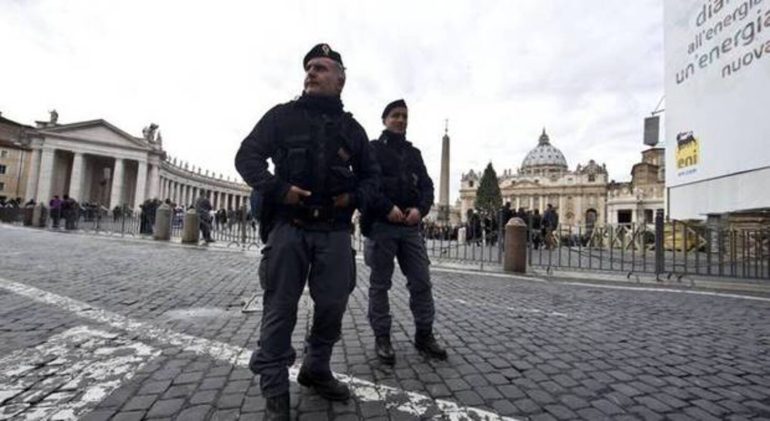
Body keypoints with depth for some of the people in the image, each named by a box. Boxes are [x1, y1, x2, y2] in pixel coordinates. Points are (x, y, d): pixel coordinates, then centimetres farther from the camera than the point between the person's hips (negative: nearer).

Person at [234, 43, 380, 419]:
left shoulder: (352, 128, 13)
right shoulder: (282, 115, 6)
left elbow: (371, 175, 19)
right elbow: (247, 156, 2)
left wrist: (355, 197, -1)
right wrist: (278, 189, -14)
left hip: (335, 231, 3)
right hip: (288, 226, -2)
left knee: (333, 304, 7)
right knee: (280, 307, 2)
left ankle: (316, 370, 31)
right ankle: (275, 388, 18)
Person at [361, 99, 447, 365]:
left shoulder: (414, 153, 19)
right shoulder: (372, 149, 4)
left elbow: (427, 186, 11)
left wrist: (420, 209, -8)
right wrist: (388, 208, -18)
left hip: (411, 226, 5)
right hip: (381, 225, -4)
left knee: (421, 281, 5)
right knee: (380, 284, 3)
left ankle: (424, 335, 18)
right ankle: (382, 338, 15)